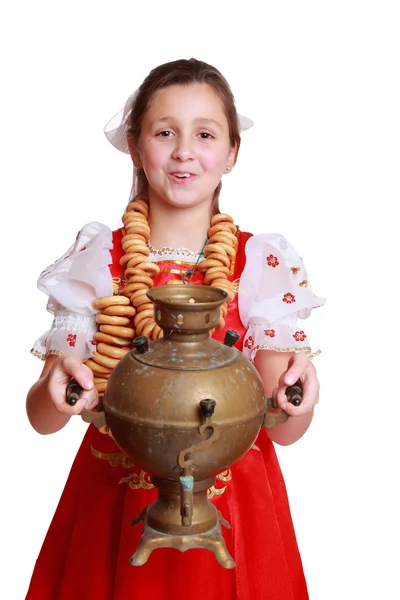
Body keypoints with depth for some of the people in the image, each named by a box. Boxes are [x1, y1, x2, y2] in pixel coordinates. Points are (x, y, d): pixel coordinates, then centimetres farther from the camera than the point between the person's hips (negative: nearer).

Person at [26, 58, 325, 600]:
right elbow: (43, 417, -7)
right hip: (113, 504, 0)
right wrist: (59, 392, -29)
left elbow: (283, 430, -7)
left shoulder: (263, 265, -8)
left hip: (232, 502, 0)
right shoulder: (98, 259, -8)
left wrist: (300, 393, -29)